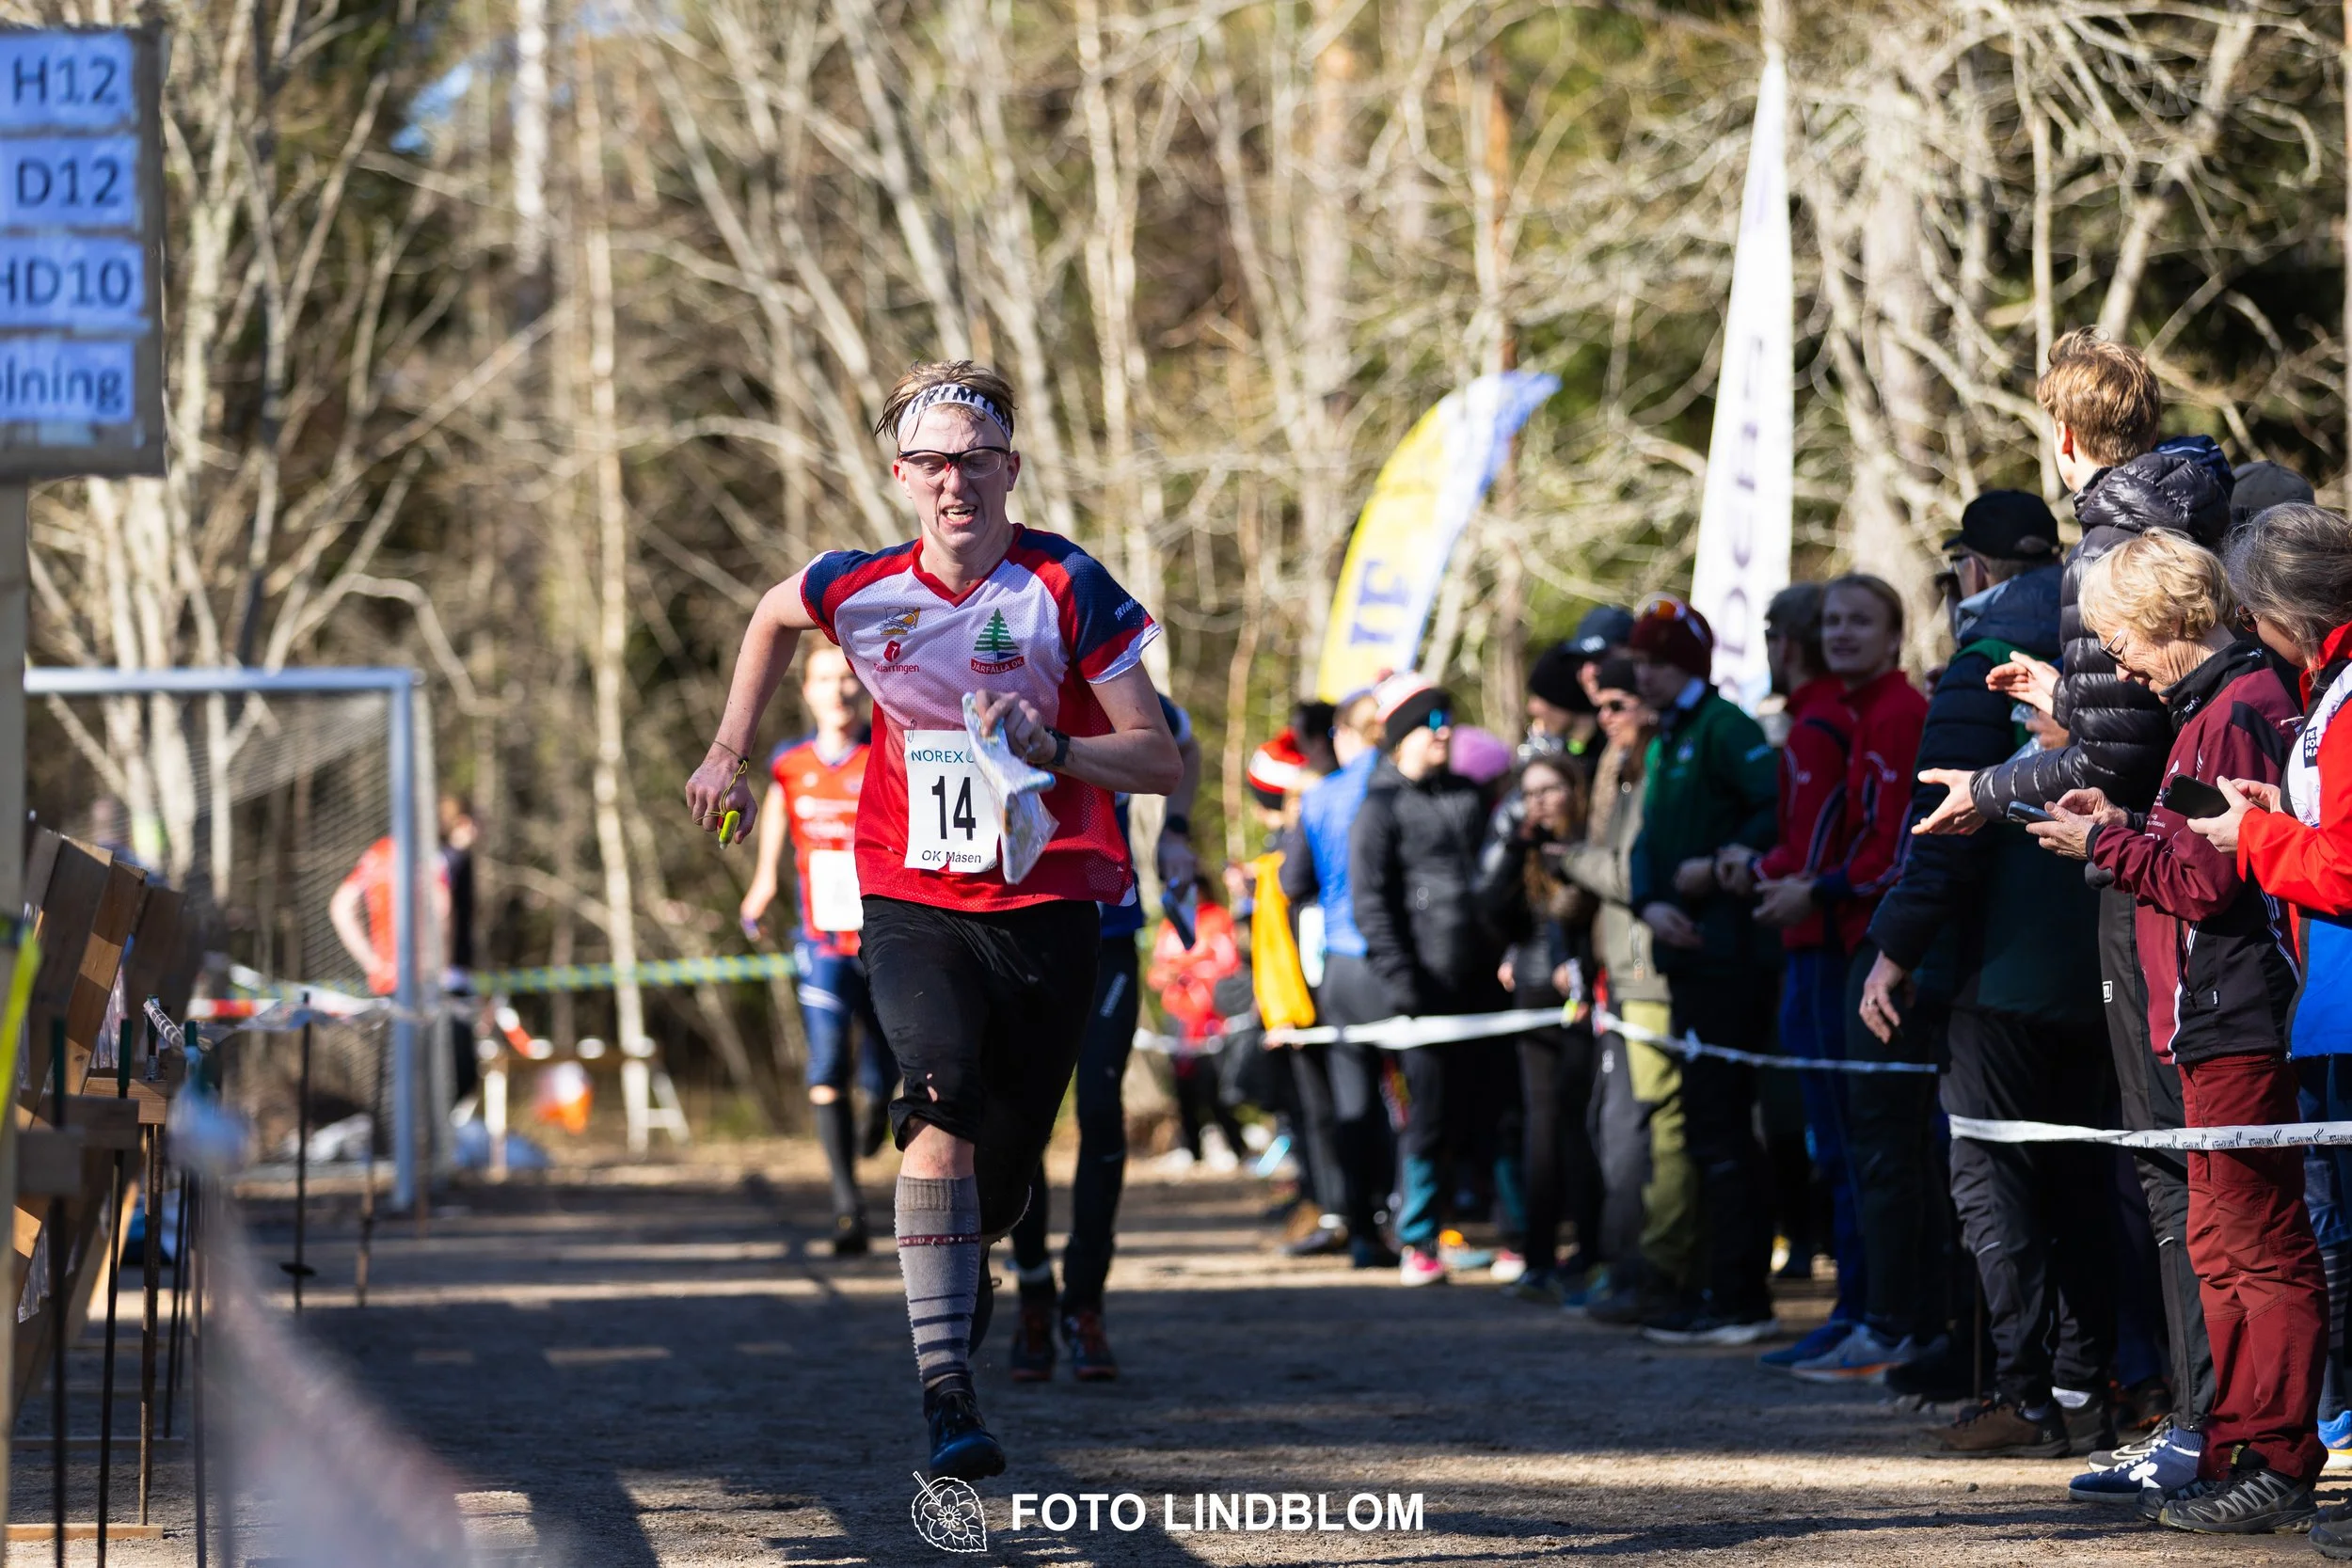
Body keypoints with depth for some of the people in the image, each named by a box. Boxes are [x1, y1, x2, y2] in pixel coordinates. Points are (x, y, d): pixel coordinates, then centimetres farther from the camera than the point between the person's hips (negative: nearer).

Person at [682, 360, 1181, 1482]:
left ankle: (957, 1263, 47)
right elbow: (773, 617, 24)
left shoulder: (1064, 587, -10)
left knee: (1002, 1176, 7)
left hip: (1050, 911, 0)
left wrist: (1053, 747, -27)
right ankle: (945, 1393, -31)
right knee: (942, 1108, -26)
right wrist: (729, 751, 20)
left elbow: (1161, 761, -10)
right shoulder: (858, 590, -2)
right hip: (914, 909, 0)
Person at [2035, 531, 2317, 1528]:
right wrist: (2122, 824, 12)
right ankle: (2232, 1455, 19)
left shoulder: (2234, 716, -15)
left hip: (2237, 1025, -11)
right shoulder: (2226, 704, 17)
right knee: (2226, 1246, 14)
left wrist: (2105, 845, -7)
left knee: (2257, 1243, -8)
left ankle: (2275, 1465, -7)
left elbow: (2208, 881, -19)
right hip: (2222, 1021, 11)